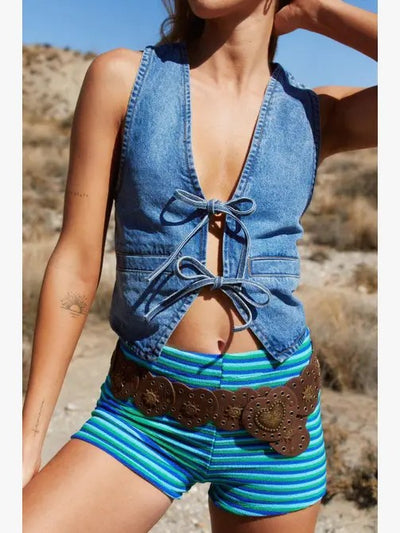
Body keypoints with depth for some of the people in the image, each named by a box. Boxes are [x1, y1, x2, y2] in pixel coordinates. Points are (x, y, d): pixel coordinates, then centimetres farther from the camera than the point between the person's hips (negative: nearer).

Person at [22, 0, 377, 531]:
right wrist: (28, 440, -3)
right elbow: (76, 264, -5)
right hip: (146, 416, -1)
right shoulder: (122, 77, -4)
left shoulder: (318, 113, 1)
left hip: (275, 425, 2)